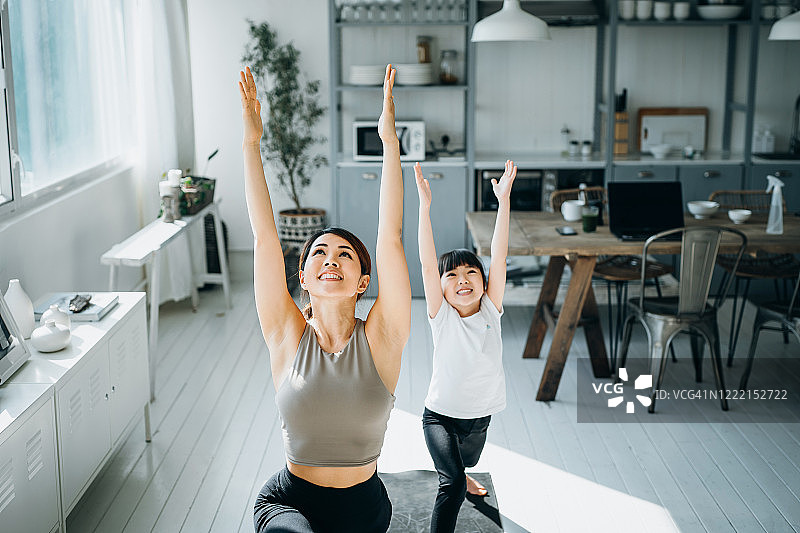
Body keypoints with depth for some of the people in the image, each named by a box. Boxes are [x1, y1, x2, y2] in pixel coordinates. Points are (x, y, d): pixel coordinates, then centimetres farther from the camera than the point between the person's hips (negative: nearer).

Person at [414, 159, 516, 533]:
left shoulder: (490, 309, -9)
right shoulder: (441, 315, -16)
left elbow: (498, 256, -18)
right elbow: (427, 264, -28)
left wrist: (504, 198, -25)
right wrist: (425, 205, -36)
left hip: (479, 417, 4)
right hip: (440, 416, -4)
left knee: (466, 462, 30)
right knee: (452, 482, -23)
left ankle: (458, 475, 64)